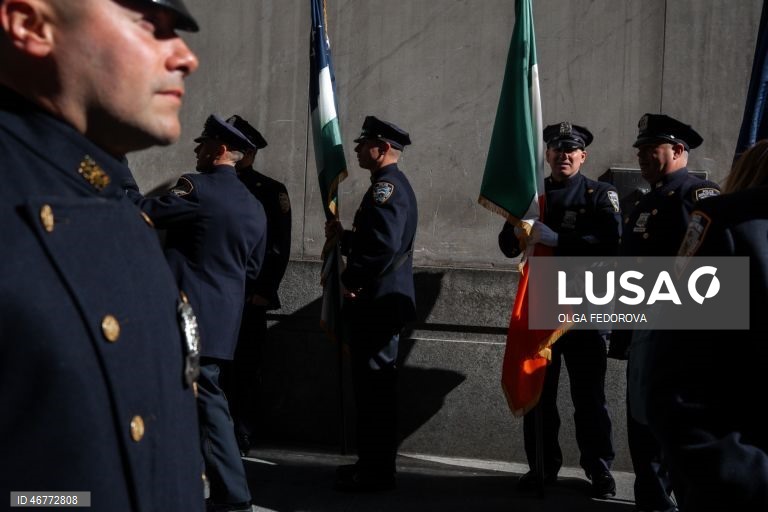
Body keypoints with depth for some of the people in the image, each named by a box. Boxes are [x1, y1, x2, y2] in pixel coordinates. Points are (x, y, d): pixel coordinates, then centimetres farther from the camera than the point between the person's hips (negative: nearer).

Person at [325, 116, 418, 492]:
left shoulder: (387, 186, -16)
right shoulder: (391, 184, 18)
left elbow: (384, 246, -27)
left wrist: (351, 279, -18)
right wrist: (344, 237, 7)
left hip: (377, 302, -11)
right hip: (381, 302, 11)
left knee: (374, 386, -5)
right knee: (373, 385, 15)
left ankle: (377, 472, 0)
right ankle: (373, 463, 24)